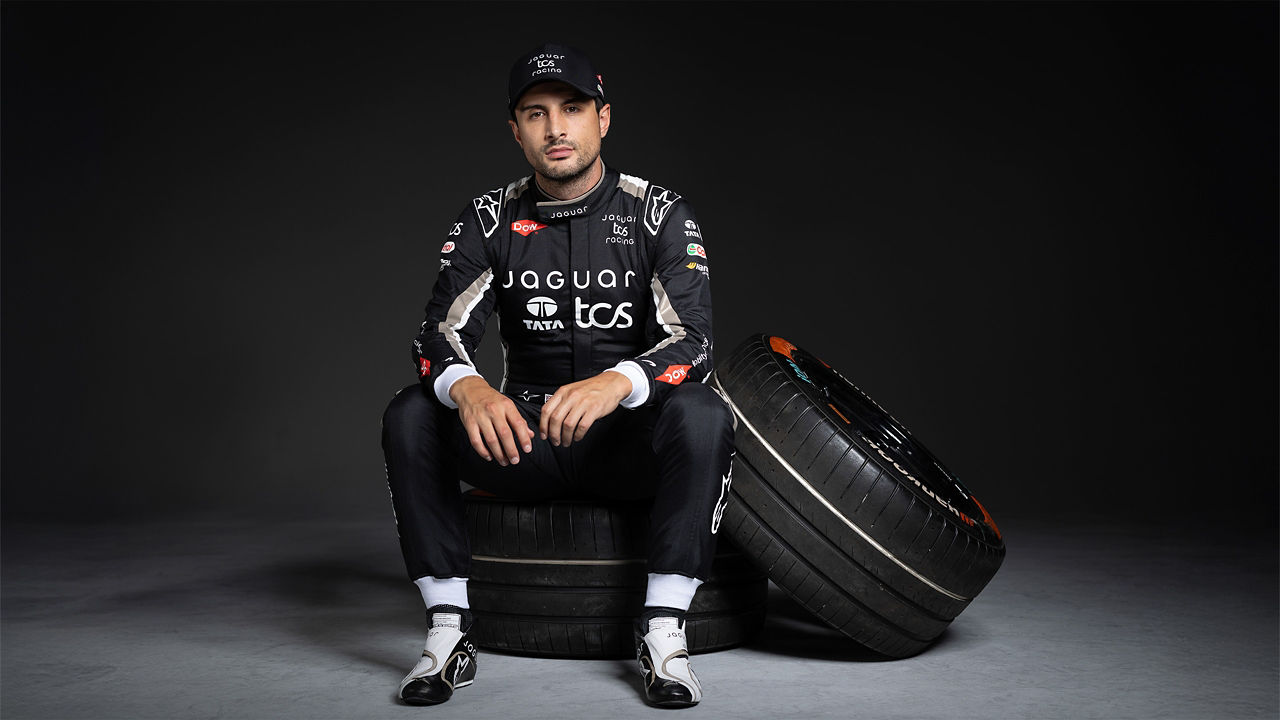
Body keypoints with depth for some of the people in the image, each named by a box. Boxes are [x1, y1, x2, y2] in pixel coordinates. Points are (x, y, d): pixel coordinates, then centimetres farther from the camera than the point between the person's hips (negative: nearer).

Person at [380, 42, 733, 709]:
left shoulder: (659, 214, -5)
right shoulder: (488, 220, 1)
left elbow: (691, 340, -17)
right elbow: (440, 335, -8)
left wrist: (617, 382, -40)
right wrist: (467, 388, -34)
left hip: (630, 440, -1)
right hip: (522, 439, 2)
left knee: (703, 415, -33)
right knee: (409, 416, -22)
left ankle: (663, 630, -24)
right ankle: (448, 633, -17)